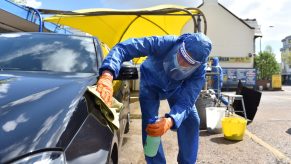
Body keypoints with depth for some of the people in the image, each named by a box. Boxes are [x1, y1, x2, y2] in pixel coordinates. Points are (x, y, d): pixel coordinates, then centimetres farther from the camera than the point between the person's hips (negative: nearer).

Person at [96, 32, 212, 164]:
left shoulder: (199, 71, -33)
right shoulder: (164, 43, -41)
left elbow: (185, 102, -37)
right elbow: (123, 48, -49)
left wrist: (170, 121, -60)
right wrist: (107, 75, -68)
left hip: (176, 87, 2)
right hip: (151, 82, -2)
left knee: (191, 121, -2)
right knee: (150, 124, -14)